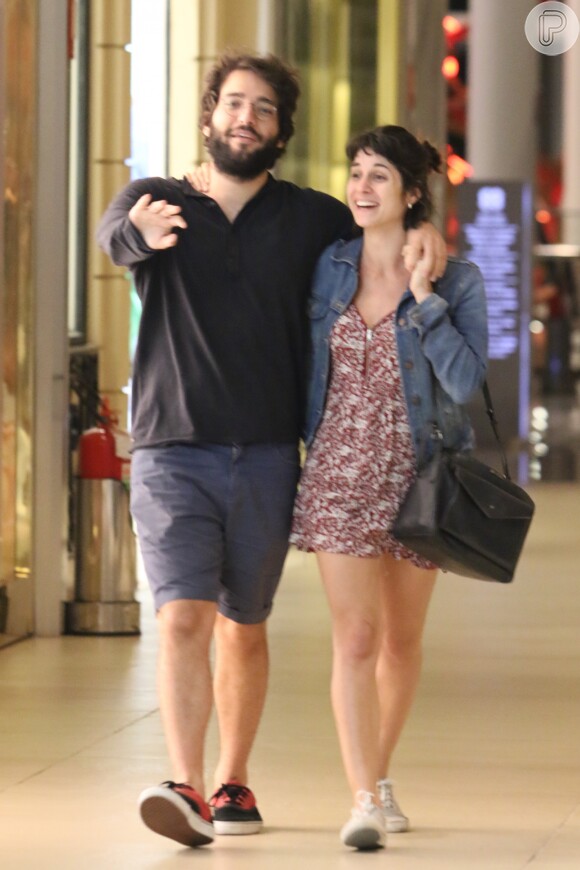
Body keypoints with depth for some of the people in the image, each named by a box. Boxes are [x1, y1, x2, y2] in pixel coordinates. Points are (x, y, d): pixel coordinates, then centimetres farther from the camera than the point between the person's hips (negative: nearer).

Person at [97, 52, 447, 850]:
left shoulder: (311, 220, 9)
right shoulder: (155, 202, 4)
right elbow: (114, 236, -19)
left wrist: (425, 232, -1)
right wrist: (141, 231, -45)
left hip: (267, 457, 2)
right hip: (172, 454, -2)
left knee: (242, 629, 11)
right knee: (182, 617, -16)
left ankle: (233, 782, 27)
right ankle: (186, 791, -24)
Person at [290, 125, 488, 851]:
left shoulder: (458, 281, -6)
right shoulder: (329, 268, 3)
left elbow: (464, 382, -17)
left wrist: (425, 295, -21)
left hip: (416, 476, 0)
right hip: (340, 473, 0)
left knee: (401, 640, 13)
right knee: (355, 639, -11)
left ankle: (378, 772, 36)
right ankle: (365, 804, -14)